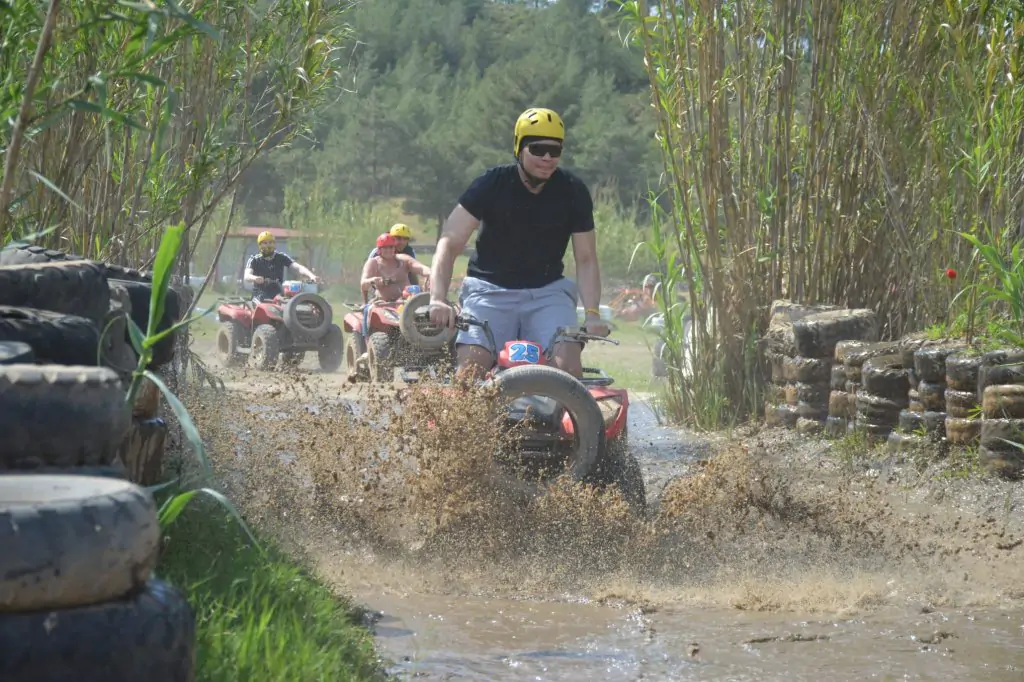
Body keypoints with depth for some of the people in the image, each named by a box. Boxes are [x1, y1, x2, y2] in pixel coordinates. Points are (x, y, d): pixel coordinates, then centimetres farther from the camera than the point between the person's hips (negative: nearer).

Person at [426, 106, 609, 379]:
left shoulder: (573, 192, -4)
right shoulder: (492, 184, -9)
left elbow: (586, 259, -1)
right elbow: (449, 242, -16)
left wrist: (592, 312, -19)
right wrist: (438, 298, -32)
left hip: (547, 292, 1)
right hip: (489, 290, -1)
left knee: (568, 363, -24)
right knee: (470, 368, -24)